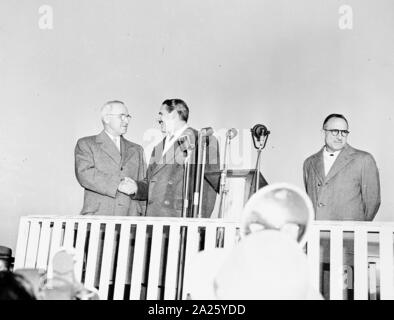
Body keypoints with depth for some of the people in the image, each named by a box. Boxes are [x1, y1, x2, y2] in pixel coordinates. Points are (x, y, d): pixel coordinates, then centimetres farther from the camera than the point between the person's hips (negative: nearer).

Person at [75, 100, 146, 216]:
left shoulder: (136, 150, 21)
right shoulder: (86, 144, 9)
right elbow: (84, 173, -8)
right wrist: (117, 184, -16)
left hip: (131, 216, 3)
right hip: (98, 215, -3)